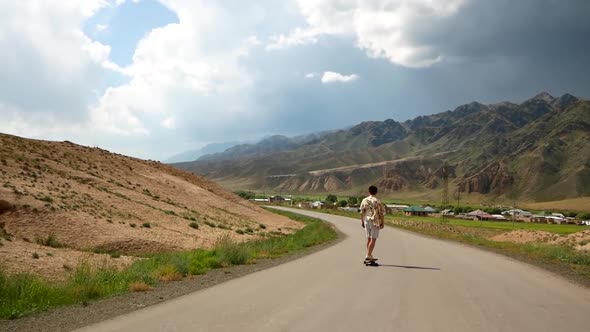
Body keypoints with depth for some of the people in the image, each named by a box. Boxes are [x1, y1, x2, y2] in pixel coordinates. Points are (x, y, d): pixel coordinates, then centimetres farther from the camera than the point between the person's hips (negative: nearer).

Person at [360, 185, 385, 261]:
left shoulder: (364, 200, 3)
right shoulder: (377, 201, -9)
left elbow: (362, 212, 6)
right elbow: (382, 213, -8)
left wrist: (362, 221, 15)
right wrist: (382, 223, -1)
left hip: (366, 221, 5)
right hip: (375, 222, -5)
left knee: (369, 238, 14)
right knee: (373, 239, -4)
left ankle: (370, 255, 20)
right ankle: (368, 255, -11)